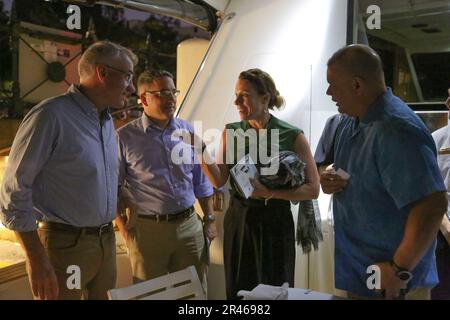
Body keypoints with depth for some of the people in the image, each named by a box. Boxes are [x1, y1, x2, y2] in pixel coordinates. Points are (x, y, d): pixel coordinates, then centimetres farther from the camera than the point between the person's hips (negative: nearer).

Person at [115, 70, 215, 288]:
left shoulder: (188, 131, 6)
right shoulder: (125, 137, -7)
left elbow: (201, 181, 11)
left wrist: (209, 219, 11)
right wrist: (123, 225, -7)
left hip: (189, 224, 4)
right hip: (147, 229, -3)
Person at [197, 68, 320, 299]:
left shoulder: (292, 136, -10)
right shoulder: (231, 132, 1)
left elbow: (313, 189, -11)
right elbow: (219, 180, -5)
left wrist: (268, 193, -20)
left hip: (275, 223, -3)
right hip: (238, 221, 3)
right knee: (238, 291, 16)